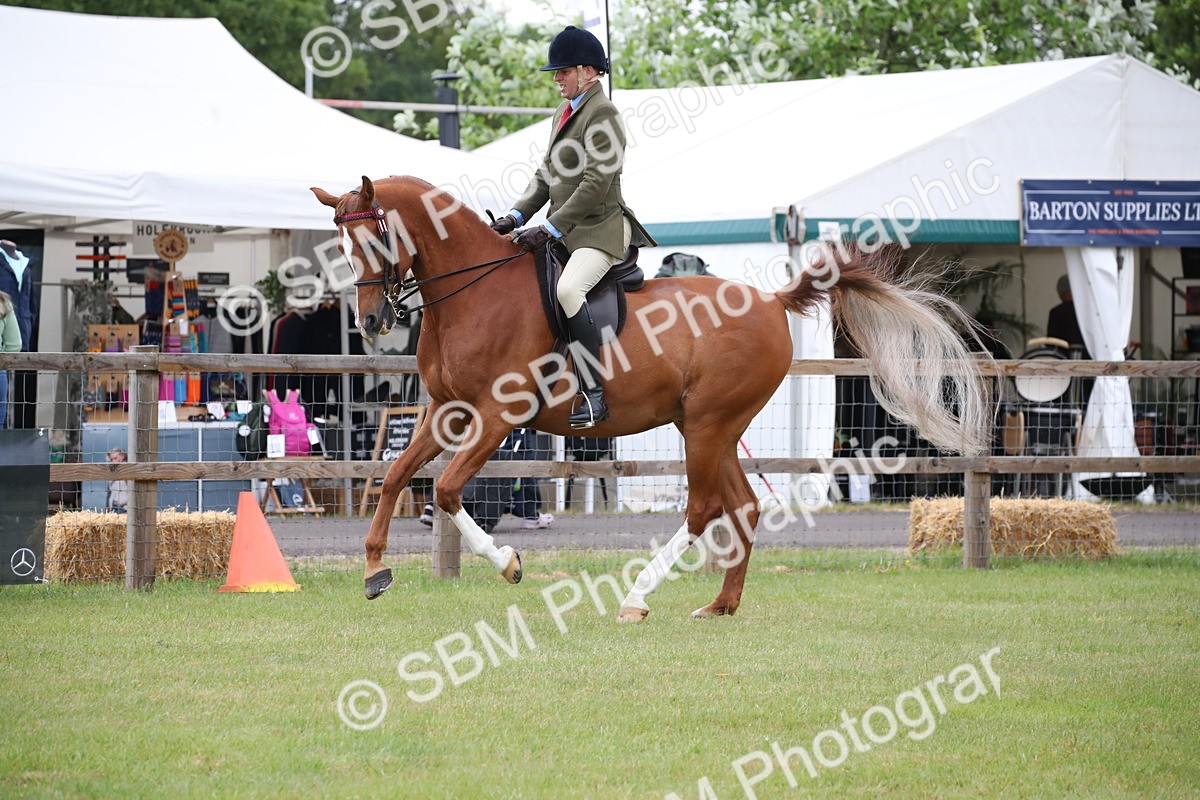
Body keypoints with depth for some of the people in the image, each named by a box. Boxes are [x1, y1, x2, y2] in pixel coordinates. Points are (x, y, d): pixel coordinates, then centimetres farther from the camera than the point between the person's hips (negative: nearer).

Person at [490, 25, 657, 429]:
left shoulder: (602, 114, -11)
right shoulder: (564, 114, 18)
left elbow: (595, 185, -19)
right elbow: (546, 176, 20)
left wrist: (550, 229, -22)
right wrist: (516, 216, 4)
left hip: (599, 230, -11)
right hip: (564, 231, 11)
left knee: (568, 289, -34)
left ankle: (594, 394, -32)